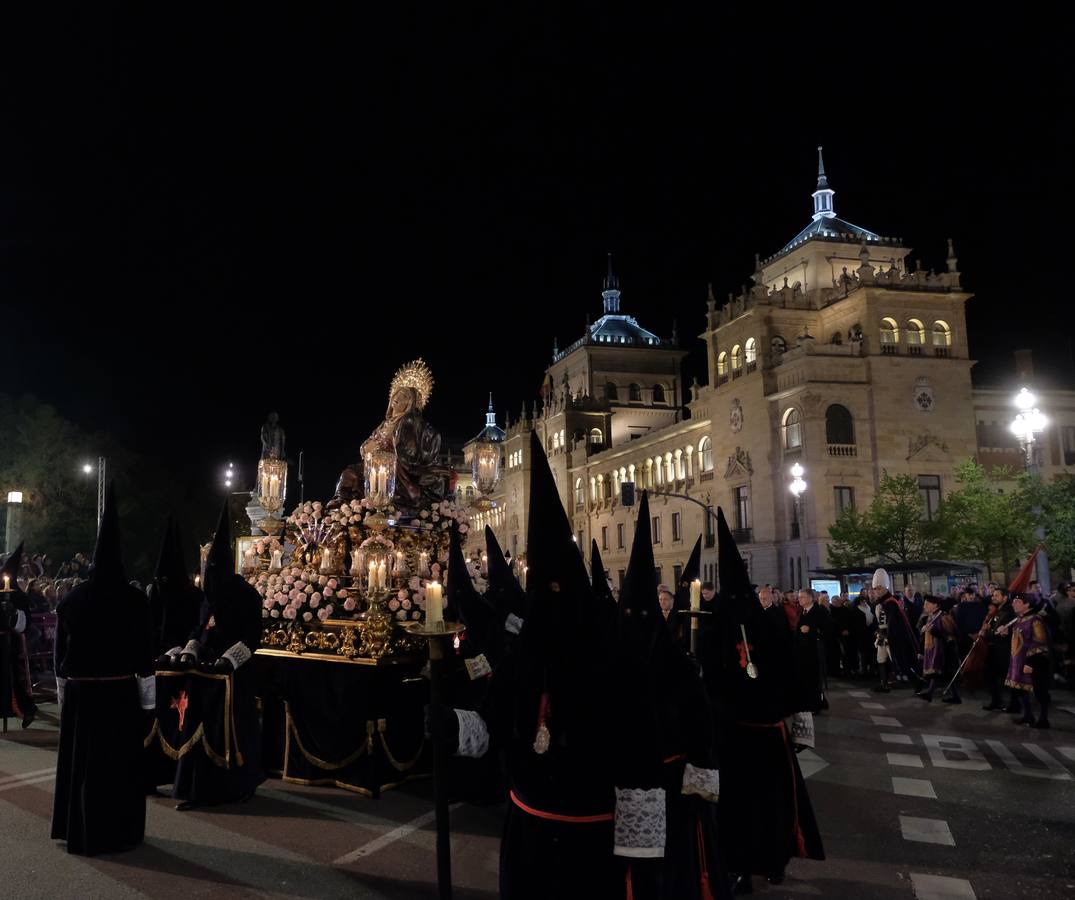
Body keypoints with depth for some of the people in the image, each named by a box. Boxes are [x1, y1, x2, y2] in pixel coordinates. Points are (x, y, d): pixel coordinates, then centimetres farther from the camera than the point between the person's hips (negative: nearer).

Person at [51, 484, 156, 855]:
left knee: (78, 759, 16)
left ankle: (78, 831, 28)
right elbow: (144, 654, -8)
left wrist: (64, 692, 16)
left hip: (79, 693, 4)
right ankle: (113, 833, 13)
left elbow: (60, 652, 7)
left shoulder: (71, 599, 0)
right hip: (119, 693, -4)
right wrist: (147, 697, 1)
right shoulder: (134, 599, -10)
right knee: (119, 762, 6)